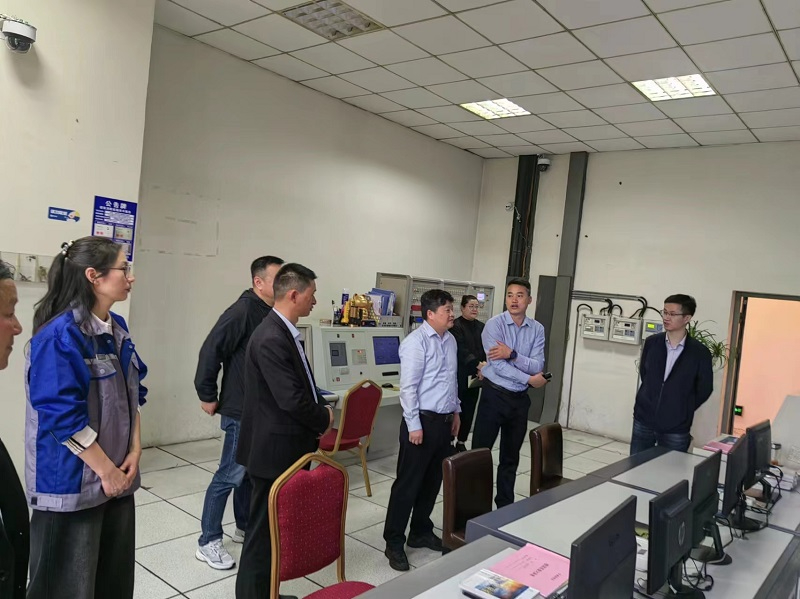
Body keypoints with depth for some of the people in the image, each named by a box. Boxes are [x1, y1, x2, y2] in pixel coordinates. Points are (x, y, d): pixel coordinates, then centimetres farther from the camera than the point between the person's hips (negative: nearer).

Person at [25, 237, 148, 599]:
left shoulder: (117, 329, 5)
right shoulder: (60, 334, -19)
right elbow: (62, 417, -21)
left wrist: (134, 451, 2)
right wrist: (107, 470, -14)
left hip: (117, 476, 7)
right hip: (72, 483, -7)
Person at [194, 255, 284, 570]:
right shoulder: (242, 312, -18)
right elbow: (210, 351, -20)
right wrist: (207, 397, -14)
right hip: (241, 411, -8)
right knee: (230, 475, 1)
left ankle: (244, 527, 35)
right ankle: (208, 542, 14)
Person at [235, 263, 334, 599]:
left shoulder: (285, 331, 9)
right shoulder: (271, 339, -24)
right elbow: (292, 399, -26)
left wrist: (319, 415, 1)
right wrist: (324, 418, -9)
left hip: (286, 447, 10)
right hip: (273, 451, -10)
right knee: (264, 529, 5)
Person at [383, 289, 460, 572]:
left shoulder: (450, 340, 10)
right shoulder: (416, 342, -15)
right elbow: (408, 387, -17)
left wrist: (455, 411, 19)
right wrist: (414, 425, -18)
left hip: (444, 420, 8)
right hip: (423, 421, -8)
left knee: (433, 481, 17)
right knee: (408, 483, 1)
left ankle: (421, 532, 33)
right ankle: (394, 543, 12)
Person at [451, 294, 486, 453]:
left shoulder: (481, 327, 12)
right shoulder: (455, 326, -9)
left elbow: (485, 350, 7)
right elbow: (462, 350, -19)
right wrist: (478, 365, -30)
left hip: (475, 376, 6)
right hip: (459, 376, -6)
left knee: (469, 411, 11)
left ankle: (461, 443, 24)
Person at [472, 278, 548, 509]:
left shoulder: (537, 329, 1)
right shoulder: (494, 324, -11)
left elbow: (538, 366, -9)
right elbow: (498, 366, -18)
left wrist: (512, 354, -22)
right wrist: (529, 379, -13)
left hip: (520, 398, 4)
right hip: (494, 395, -4)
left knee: (511, 457, 16)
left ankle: (505, 506, 30)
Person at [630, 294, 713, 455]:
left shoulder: (700, 353, -9)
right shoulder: (651, 343, 0)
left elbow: (704, 390, 0)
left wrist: (683, 410, 5)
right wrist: (652, 398, 11)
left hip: (676, 429, -3)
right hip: (643, 421, 3)